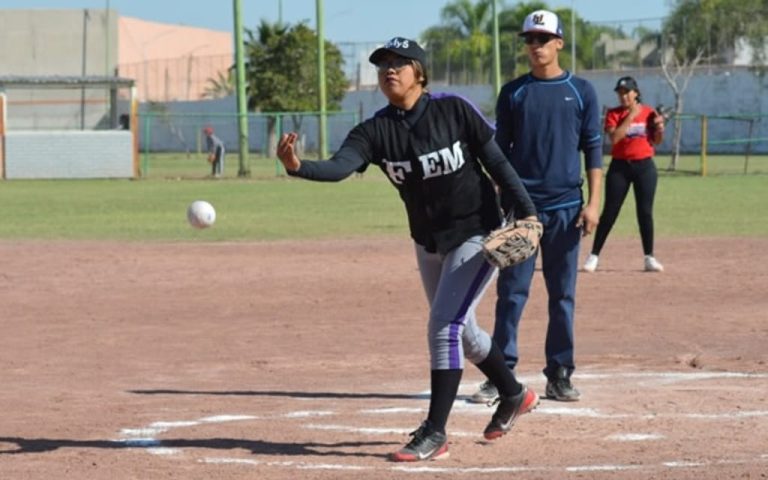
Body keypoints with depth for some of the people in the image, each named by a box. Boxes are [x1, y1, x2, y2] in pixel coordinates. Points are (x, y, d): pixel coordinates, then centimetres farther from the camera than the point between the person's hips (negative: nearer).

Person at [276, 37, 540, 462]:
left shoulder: (454, 110, -17)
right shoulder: (375, 131, -10)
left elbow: (496, 161, -10)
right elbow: (339, 167, -27)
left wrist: (525, 211, -13)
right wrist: (298, 168, -47)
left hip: (477, 234, -6)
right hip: (429, 242, 6)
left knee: (445, 327, -14)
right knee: (459, 331, 19)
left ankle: (434, 434, -10)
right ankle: (514, 395, 44)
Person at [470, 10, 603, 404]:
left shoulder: (580, 91, 5)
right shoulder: (512, 93, 7)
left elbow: (593, 149, 4)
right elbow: (501, 150, 8)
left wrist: (593, 202, -4)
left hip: (565, 206, 0)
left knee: (563, 294, 4)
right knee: (511, 292, -2)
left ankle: (560, 375, 10)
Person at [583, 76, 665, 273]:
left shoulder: (648, 112, 5)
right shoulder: (614, 114, -1)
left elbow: (657, 141, 10)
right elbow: (614, 137, -17)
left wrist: (659, 127, -10)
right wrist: (630, 117, -18)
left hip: (644, 166, 1)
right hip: (619, 166, -1)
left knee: (645, 212, 1)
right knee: (609, 212, -2)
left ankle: (649, 257, 7)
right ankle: (594, 256, 3)